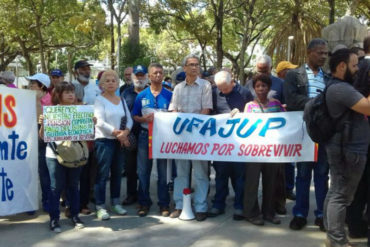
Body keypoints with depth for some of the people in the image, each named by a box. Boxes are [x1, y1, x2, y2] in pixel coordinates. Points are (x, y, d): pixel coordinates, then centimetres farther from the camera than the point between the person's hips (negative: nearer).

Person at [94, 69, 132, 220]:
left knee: (117, 173, 12)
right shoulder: (99, 100, -4)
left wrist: (125, 132, -11)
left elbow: (129, 119, 8)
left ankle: (115, 203, 23)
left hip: (120, 141, 6)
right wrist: (116, 132, -18)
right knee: (102, 174, -4)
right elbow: (100, 122, -14)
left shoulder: (122, 100, 14)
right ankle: (100, 206, 3)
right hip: (104, 141, -6)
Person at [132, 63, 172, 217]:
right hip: (145, 135, 1)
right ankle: (144, 203, 17)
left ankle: (164, 204, 13)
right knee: (143, 171, 5)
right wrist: (145, 119, -10)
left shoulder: (169, 95, 4)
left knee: (164, 172, 4)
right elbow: (134, 117, 9)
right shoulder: (141, 96, 7)